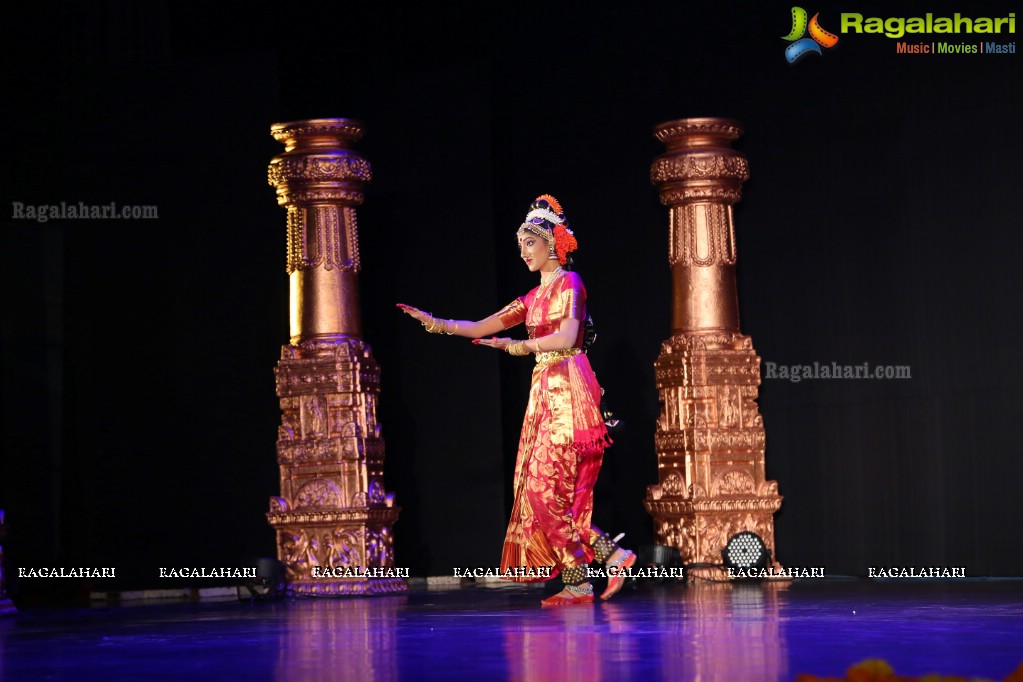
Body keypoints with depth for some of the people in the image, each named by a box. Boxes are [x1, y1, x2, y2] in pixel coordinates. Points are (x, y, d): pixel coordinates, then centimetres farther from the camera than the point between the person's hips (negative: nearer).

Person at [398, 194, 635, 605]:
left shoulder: (569, 283, -3)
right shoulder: (533, 297, 19)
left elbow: (568, 337, -18)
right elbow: (480, 328, 18)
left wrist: (522, 346, -24)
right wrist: (435, 323, 8)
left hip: (569, 391, -8)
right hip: (545, 393, 8)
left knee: (550, 486, -13)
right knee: (554, 491, 2)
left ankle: (613, 555, -7)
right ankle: (576, 583, 3)